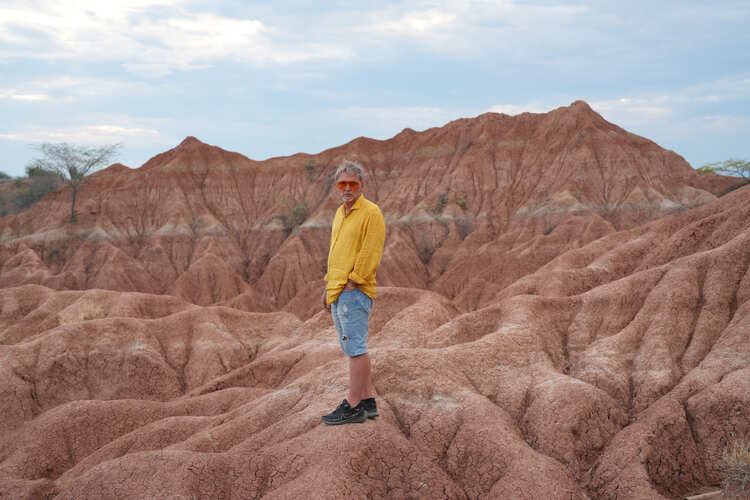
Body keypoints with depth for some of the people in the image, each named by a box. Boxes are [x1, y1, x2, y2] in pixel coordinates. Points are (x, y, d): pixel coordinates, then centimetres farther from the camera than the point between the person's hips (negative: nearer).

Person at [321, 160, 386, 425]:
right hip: (337, 293, 10)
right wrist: (328, 285, 21)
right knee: (354, 349, 13)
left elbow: (370, 252, -16)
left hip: (354, 292, -10)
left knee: (355, 348, -8)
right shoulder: (340, 213, 19)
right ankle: (367, 401, 20)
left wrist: (352, 282, -17)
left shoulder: (371, 212, -9)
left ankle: (353, 407, -5)